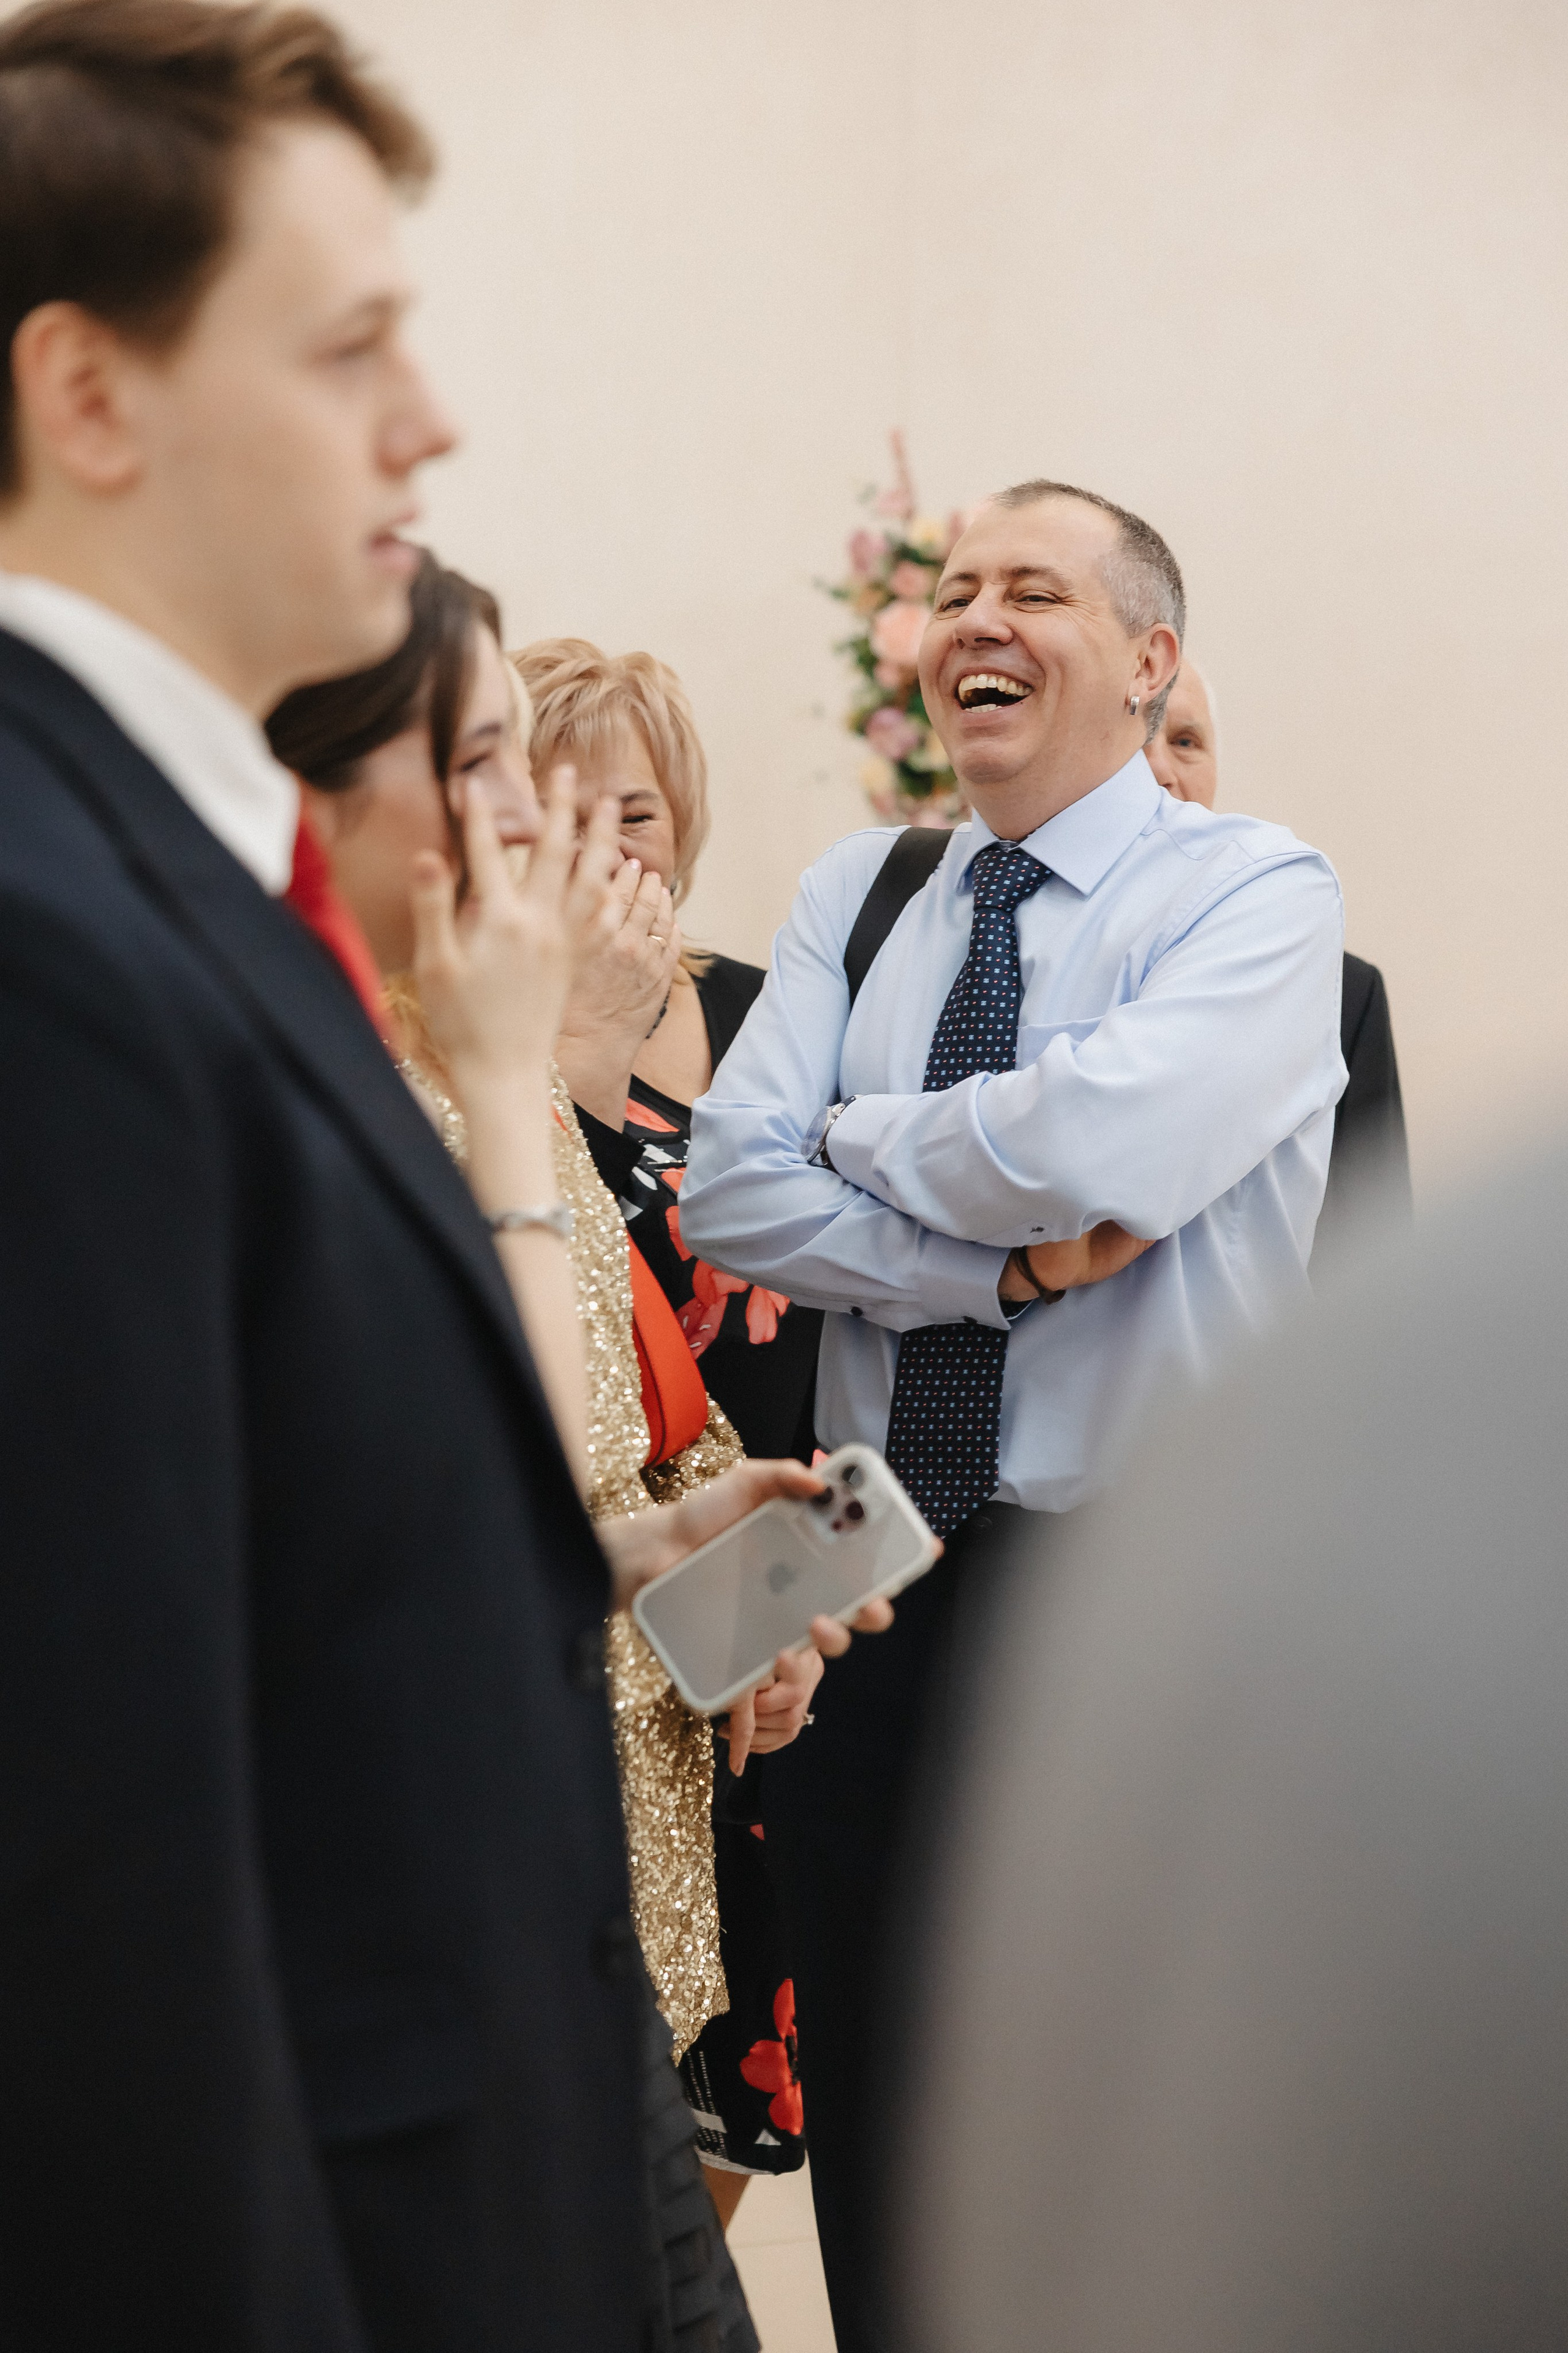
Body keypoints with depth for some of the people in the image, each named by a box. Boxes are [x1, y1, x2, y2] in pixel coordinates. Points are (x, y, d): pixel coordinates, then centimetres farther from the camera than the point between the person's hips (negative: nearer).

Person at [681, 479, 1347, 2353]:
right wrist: (1005, 1265, -17)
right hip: (875, 1564, 5)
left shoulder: (1256, 894, -7)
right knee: (870, 2121, 15)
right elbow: (732, 1193, -5)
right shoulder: (855, 897, 8)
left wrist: (860, 1141, -8)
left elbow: (1104, 1141, -25)